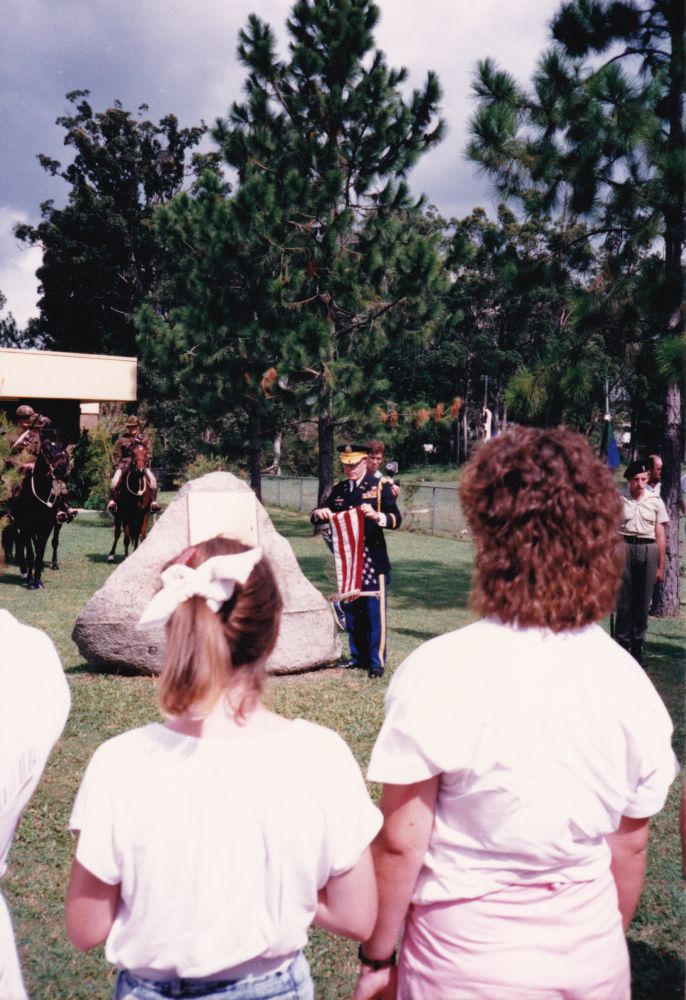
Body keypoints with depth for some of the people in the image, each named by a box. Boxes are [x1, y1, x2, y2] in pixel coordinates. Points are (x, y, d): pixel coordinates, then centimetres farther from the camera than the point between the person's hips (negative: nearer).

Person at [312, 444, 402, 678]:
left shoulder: (380, 487, -2)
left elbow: (396, 519, -11)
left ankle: (376, 661, 3)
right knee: (351, 610, 12)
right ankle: (358, 656, 24)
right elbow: (317, 517, 13)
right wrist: (319, 513, -11)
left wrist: (377, 515, -32)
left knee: (375, 611, -3)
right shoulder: (338, 490, 13)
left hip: (373, 560, -5)